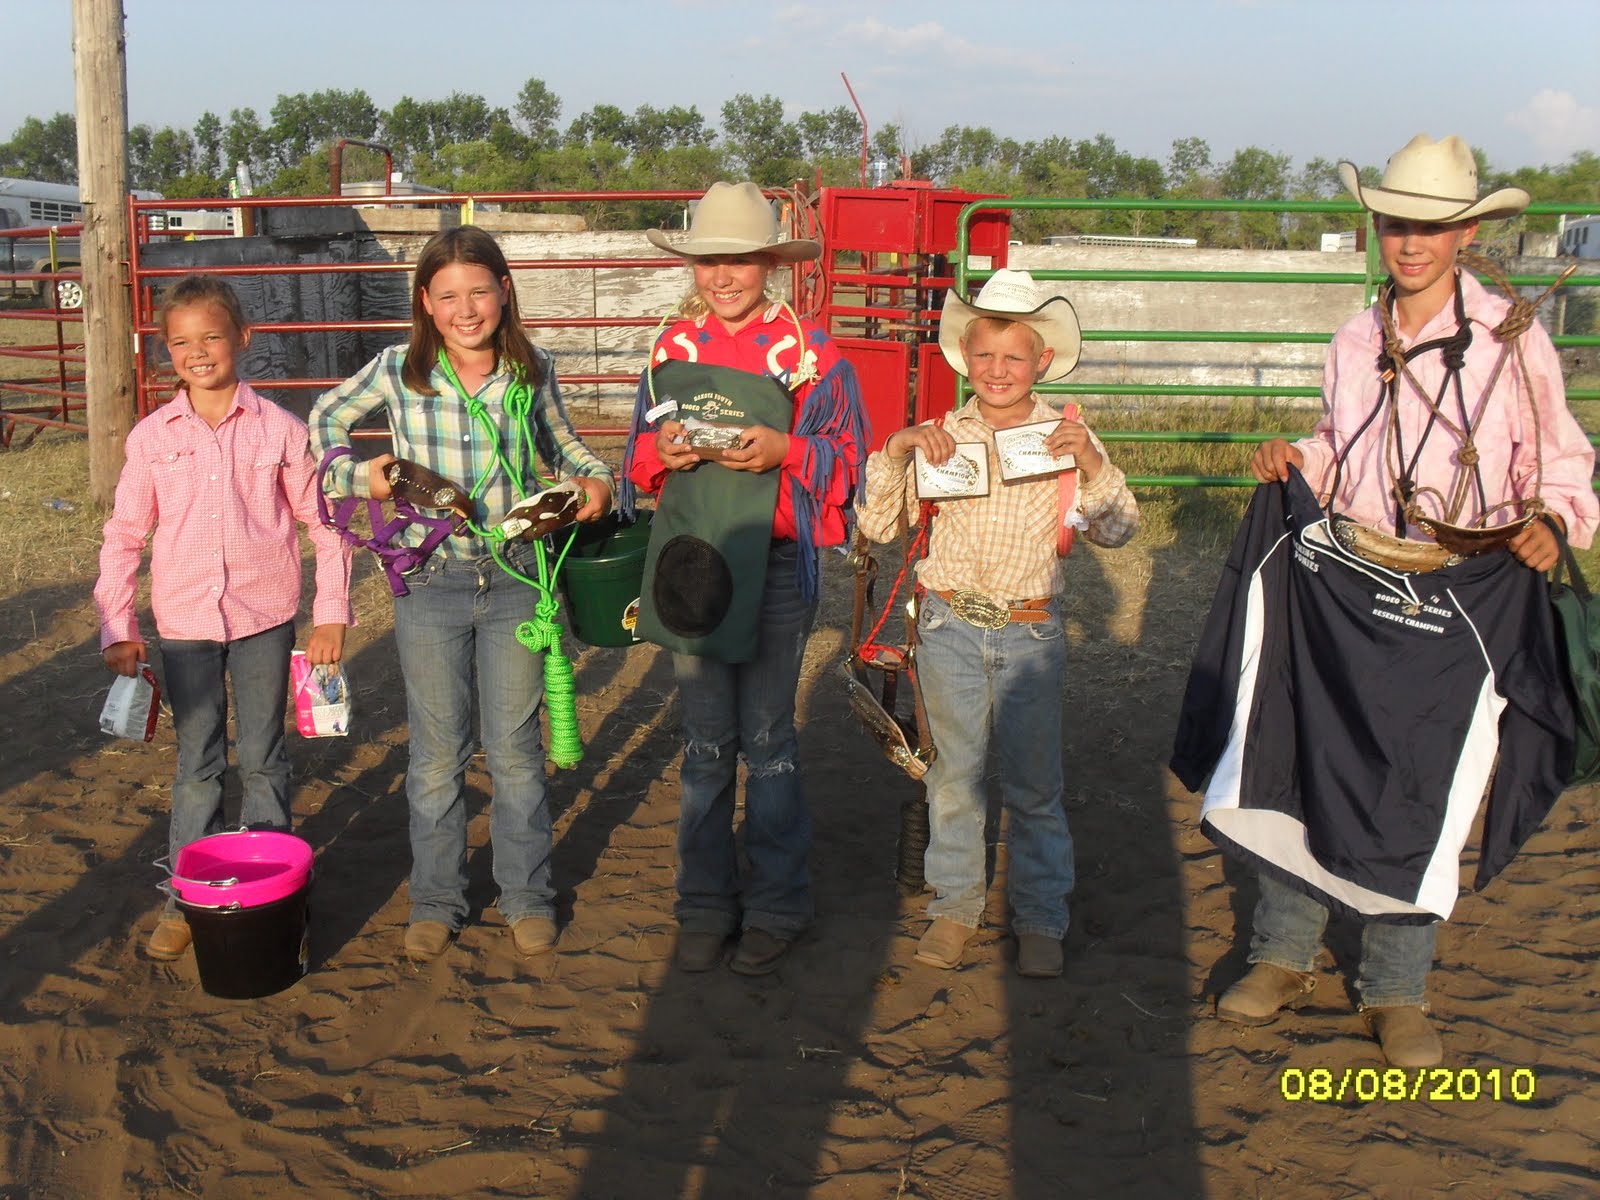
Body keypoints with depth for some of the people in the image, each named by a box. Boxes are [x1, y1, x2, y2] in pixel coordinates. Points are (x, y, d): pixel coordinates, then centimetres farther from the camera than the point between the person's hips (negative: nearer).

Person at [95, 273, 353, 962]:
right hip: (184, 621, 1)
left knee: (262, 760, 10)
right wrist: (118, 628, -1)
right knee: (196, 765, 9)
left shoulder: (279, 430, -4)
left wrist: (332, 615, -3)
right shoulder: (152, 436, 0)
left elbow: (324, 524, 0)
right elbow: (124, 536, 4)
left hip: (264, 616, -1)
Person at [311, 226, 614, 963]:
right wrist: (357, 476, -7)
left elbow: (560, 442, 15)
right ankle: (435, 902, 27)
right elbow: (326, 418, 11)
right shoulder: (398, 371, -5)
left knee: (516, 749, 11)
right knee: (437, 754, 11)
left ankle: (526, 896, 27)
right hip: (430, 584, 0)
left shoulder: (532, 372, -2)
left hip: (515, 581, 1)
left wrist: (594, 479, -6)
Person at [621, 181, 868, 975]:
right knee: (705, 744, 11)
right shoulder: (674, 345, 8)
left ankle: (777, 906, 20)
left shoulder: (806, 351, -4)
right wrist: (664, 449, -9)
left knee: (768, 742, 5)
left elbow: (845, 460, -3)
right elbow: (640, 455, 13)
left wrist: (783, 450, -20)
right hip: (688, 558, 4)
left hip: (774, 561, -3)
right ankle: (706, 907, 23)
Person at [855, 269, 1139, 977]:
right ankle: (955, 905, 27)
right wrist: (895, 449, -12)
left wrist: (1092, 465, -21)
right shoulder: (940, 438, 2)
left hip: (1030, 633, -1)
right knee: (954, 773, 11)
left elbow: (1116, 530, -5)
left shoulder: (1067, 437, 0)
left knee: (1033, 781, 7)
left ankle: (1039, 918, 21)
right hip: (950, 627, 1)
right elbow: (876, 525, 1)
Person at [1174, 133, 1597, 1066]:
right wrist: (1294, 461, 0)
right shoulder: (1356, 343, 8)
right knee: (1308, 766, 9)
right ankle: (1284, 956, 27)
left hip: (1462, 603, -3)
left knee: (1422, 795, 6)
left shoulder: (1515, 341, -5)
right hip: (1343, 584, 3)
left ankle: (1399, 992, 24)